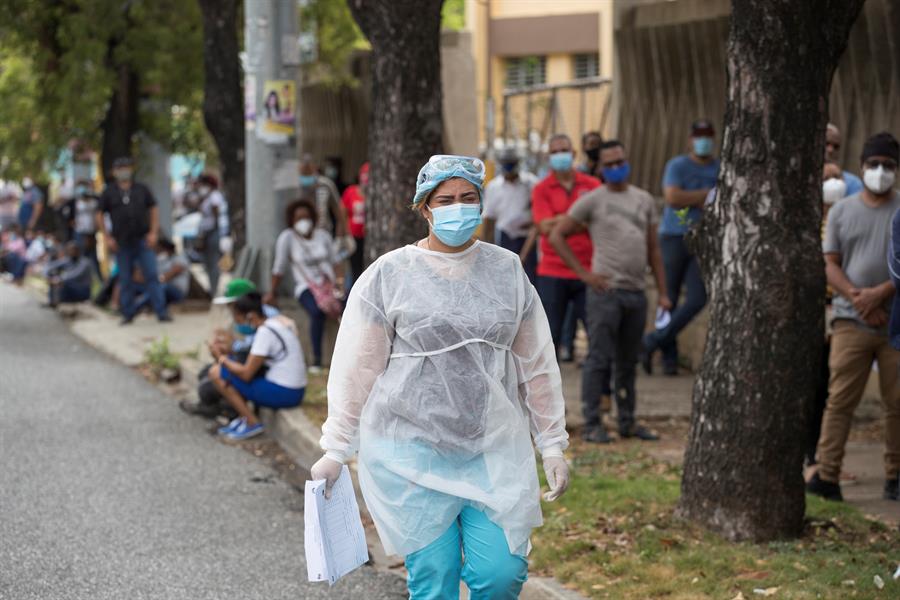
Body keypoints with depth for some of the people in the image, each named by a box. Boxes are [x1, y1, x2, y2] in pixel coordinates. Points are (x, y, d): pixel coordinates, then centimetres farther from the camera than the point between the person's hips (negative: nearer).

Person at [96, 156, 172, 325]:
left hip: (143, 240, 0)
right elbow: (99, 216, 9)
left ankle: (161, 312, -6)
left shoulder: (142, 189, 8)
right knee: (125, 280, 4)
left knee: (152, 276, -6)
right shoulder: (109, 193, 7)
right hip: (122, 244, 0)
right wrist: (107, 237, 0)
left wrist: (153, 232, 0)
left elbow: (154, 210, 11)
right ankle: (128, 314, 12)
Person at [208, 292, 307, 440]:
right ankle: (243, 418, 13)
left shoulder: (265, 332, -16)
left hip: (282, 394, -10)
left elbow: (246, 374, -16)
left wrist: (221, 359, -2)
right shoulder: (280, 321, 11)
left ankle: (252, 423, -2)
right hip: (295, 391, 10)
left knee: (217, 373, -6)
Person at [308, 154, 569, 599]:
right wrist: (335, 451, 2)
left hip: (495, 451, 2)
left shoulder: (508, 271, 8)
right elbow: (356, 369, 2)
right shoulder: (389, 275, -1)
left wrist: (553, 446, 12)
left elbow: (537, 366, 13)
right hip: (411, 452, -2)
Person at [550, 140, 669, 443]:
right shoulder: (592, 201, -1)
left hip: (636, 293, 5)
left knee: (628, 361, 12)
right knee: (599, 359, -6)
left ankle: (627, 422, 19)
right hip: (606, 291, -5)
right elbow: (557, 236, -2)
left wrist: (663, 292, 10)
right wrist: (583, 273, -6)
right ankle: (592, 424, -2)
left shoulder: (644, 200, 14)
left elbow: (653, 249, 16)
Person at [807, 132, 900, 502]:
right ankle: (827, 475, -5)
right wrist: (857, 298, -10)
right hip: (851, 320, 1)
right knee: (840, 400, -4)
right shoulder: (842, 211, 11)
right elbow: (830, 265, 6)